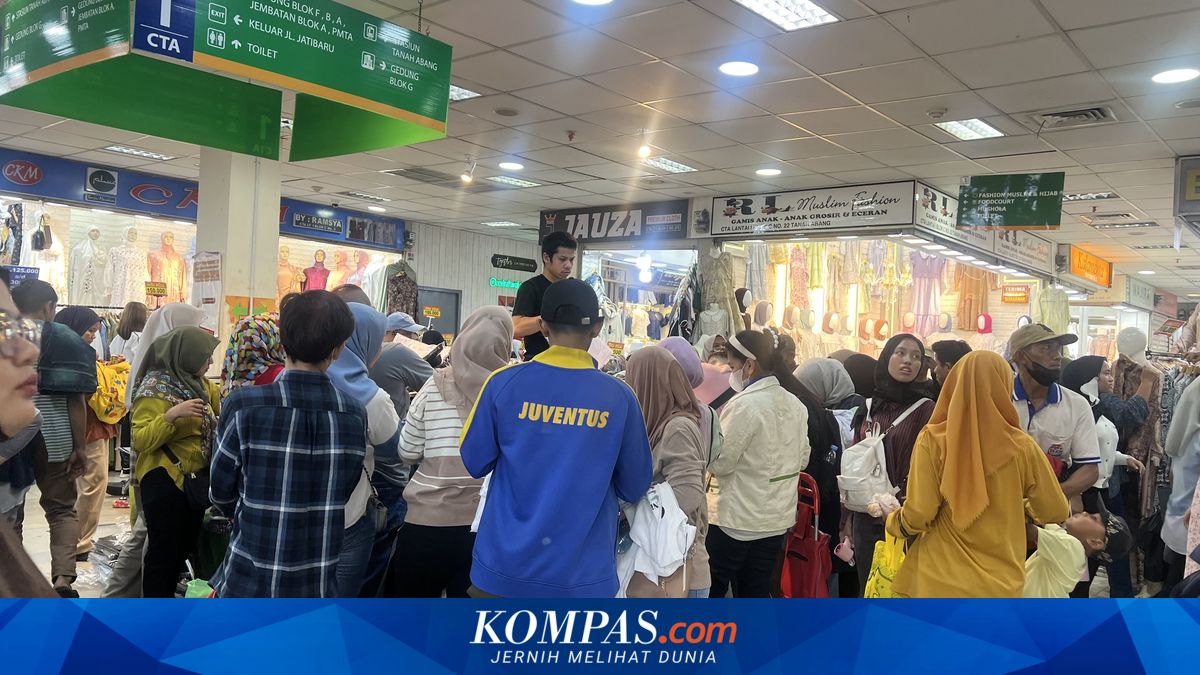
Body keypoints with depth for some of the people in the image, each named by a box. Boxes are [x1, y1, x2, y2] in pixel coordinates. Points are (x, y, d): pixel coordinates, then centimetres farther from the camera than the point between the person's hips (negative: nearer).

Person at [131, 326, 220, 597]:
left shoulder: (197, 383, 8)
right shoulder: (155, 388, -16)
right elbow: (140, 440, -22)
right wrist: (171, 415, -34)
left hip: (194, 478, 9)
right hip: (164, 481, -8)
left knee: (184, 547, 18)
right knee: (164, 550, -2)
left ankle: (168, 594, 33)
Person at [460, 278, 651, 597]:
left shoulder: (504, 382, -9)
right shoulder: (619, 397, -8)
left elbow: (474, 463, 1)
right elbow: (635, 487, 1)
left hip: (502, 566, 0)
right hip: (583, 574, 0)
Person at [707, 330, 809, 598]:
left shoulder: (745, 405, -20)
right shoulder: (795, 404, 5)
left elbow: (720, 463, -17)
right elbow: (802, 458, 14)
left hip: (737, 518, -7)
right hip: (777, 517, 7)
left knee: (710, 592, 7)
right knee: (756, 594, 14)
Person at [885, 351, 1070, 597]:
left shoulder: (932, 440, -9)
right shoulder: (1020, 446, -5)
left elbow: (917, 516, -11)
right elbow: (1056, 512, 6)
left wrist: (892, 521, 10)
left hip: (941, 583, -1)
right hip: (1000, 583, 2)